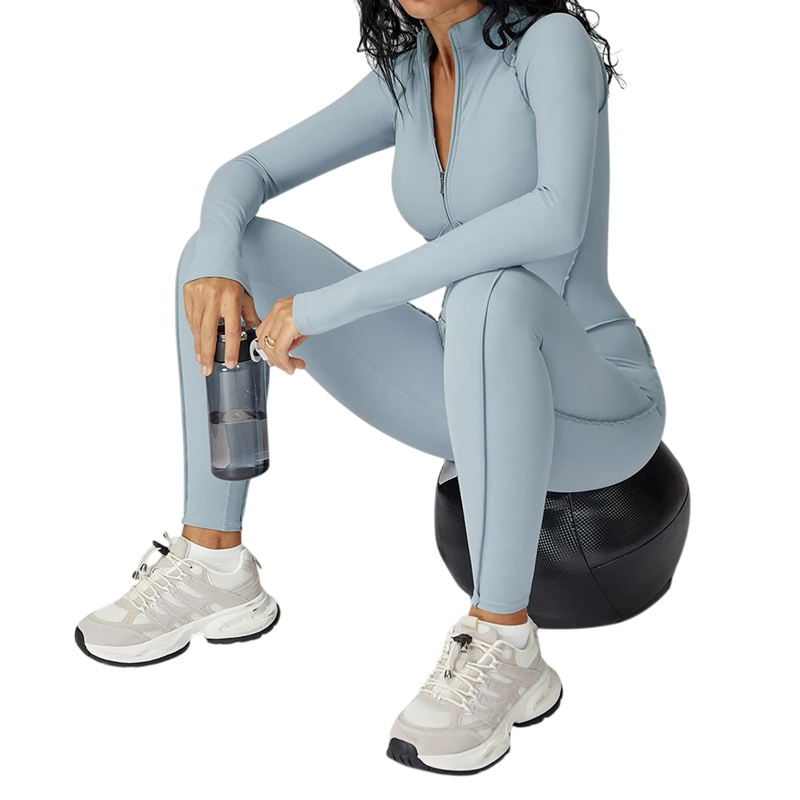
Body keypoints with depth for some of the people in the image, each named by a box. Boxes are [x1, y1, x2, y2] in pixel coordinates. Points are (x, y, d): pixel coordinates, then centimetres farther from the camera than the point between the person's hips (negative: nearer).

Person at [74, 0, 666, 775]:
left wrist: (333, 304, -35)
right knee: (234, 248, -4)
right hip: (480, 401, 6)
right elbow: (243, 177, 5)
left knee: (491, 296, -43)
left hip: (596, 414, -6)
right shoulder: (408, 78, 4)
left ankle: (504, 652, -29)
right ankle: (213, 569, -3)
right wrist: (215, 264, -20)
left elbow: (557, 219, -37)